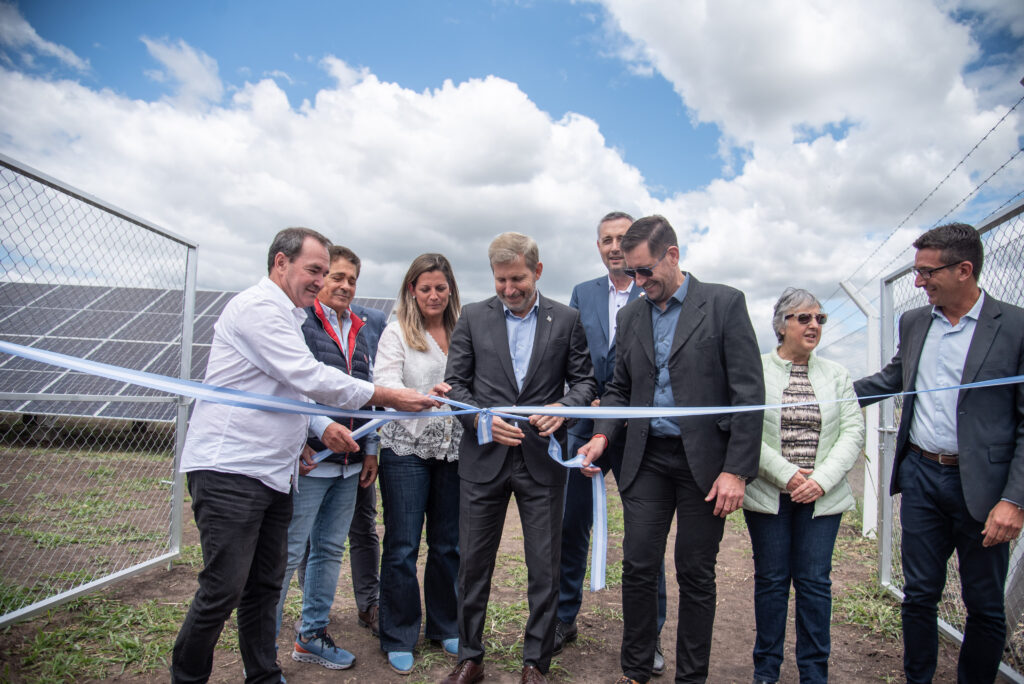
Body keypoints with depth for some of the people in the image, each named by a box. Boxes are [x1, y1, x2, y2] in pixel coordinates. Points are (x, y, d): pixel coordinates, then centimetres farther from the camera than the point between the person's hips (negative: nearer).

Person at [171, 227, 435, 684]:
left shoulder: (287, 317, 20)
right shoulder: (257, 307, -12)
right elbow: (309, 377, -20)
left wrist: (322, 425, 8)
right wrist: (390, 397, -16)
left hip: (272, 472, 9)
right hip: (229, 470, -9)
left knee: (265, 585, 14)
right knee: (223, 589, -3)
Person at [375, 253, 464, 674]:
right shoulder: (397, 332, -1)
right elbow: (385, 383, -13)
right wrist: (421, 396, -31)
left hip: (453, 448, 3)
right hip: (406, 448, -3)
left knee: (448, 544, 12)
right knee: (402, 546, 3)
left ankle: (445, 628, 29)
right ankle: (398, 639, 19)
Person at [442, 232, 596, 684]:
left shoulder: (566, 320, 3)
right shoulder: (473, 317, 4)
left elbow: (584, 380, 6)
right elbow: (455, 383, 3)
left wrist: (563, 406, -14)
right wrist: (484, 419, -12)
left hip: (542, 460, 0)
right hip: (484, 458, 1)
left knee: (544, 569, 7)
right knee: (474, 563, 10)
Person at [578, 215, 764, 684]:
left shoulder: (724, 303, -5)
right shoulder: (631, 315, 10)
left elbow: (749, 392, -8)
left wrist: (736, 470, -13)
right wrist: (603, 434, -2)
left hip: (704, 461, -3)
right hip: (647, 460, 4)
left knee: (696, 575, 8)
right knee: (638, 567, 4)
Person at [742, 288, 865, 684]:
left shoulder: (836, 375, 9)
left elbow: (853, 432, 2)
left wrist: (821, 480, -11)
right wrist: (786, 474, -15)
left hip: (822, 498, 2)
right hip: (768, 495, -2)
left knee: (815, 582, 6)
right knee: (771, 580, 7)